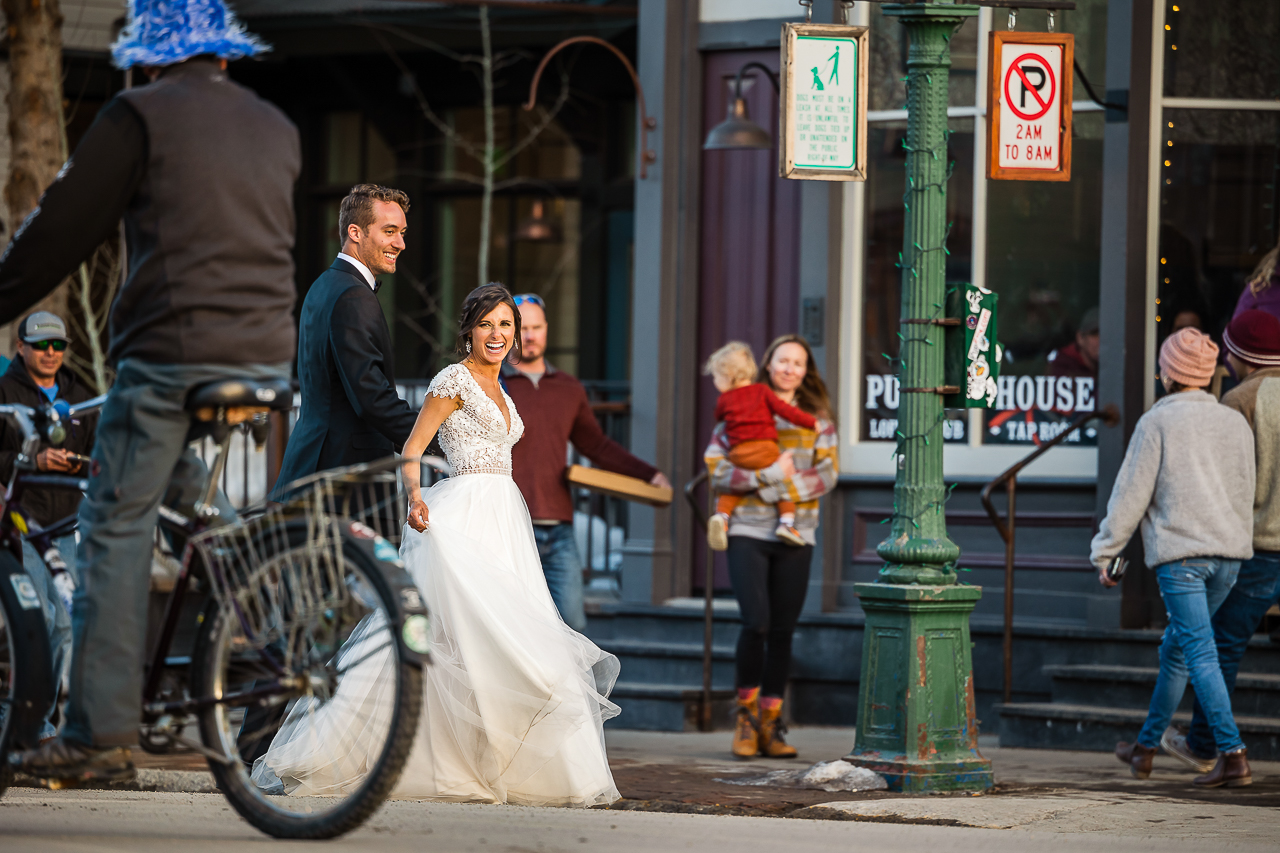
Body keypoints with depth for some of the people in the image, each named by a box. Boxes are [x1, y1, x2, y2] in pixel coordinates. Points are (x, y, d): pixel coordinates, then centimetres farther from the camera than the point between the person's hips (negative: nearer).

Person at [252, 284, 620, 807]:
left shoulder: (497, 391, 20)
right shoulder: (454, 380, -6)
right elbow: (412, 448, -12)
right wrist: (414, 495, -30)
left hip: (503, 519, 9)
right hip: (463, 518, -9)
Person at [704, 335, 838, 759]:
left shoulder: (817, 418, 10)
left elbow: (828, 474, 3)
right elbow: (717, 469, -3)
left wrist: (784, 487, -12)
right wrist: (769, 474, -14)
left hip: (796, 536, 2)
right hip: (748, 532, -2)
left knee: (783, 631, 2)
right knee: (756, 623, -15)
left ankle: (770, 724, 10)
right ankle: (746, 712, 2)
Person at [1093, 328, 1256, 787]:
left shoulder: (1158, 422, -4)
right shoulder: (1235, 422, 12)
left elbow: (1131, 492, -4)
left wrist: (1105, 551, 5)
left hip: (1179, 553, -6)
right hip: (1228, 551, 6)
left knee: (1200, 652, -10)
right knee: (1176, 648, 18)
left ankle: (1233, 753, -21)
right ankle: (1145, 747, 29)